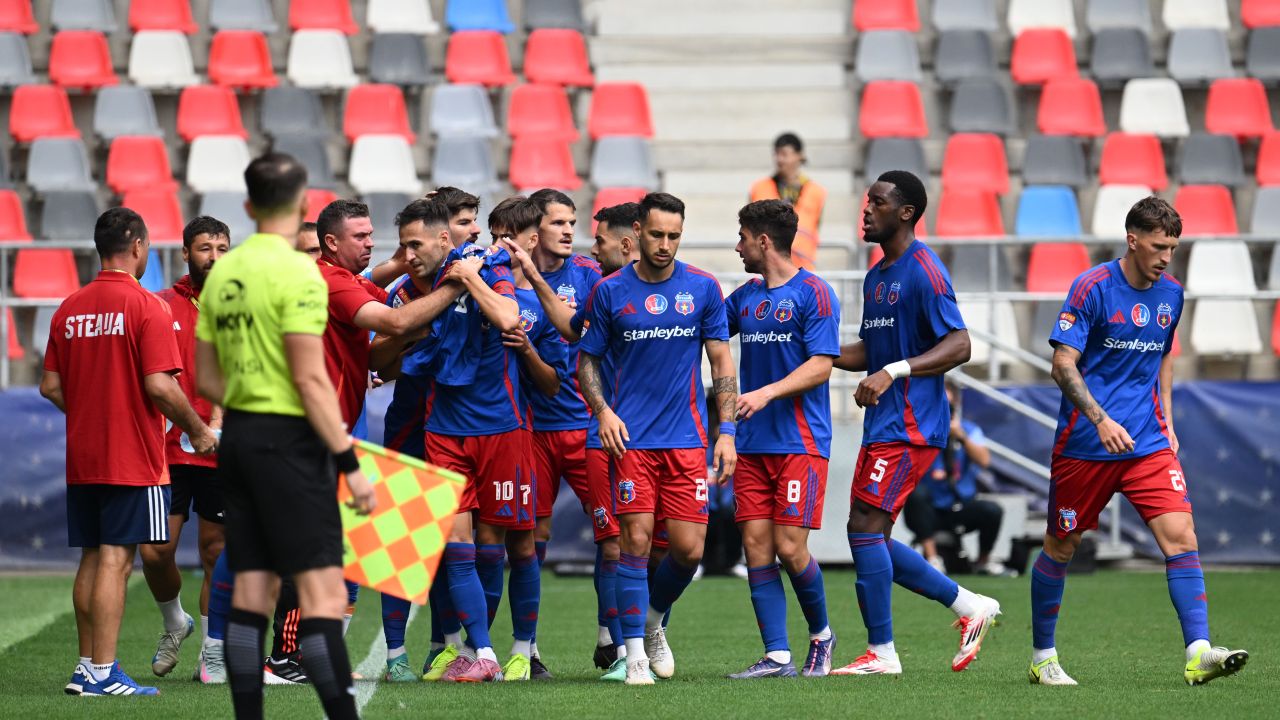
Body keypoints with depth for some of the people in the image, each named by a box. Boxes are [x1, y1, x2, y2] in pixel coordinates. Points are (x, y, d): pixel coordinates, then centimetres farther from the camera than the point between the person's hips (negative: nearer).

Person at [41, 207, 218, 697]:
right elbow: (159, 385, -18)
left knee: (91, 560, 13)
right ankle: (102, 674, -8)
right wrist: (197, 430, -4)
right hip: (132, 457, -6)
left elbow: (50, 386, 9)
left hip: (82, 455, 6)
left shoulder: (69, 308, 8)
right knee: (115, 560, -7)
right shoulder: (146, 307, -11)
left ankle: (86, 667, 16)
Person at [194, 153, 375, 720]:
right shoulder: (297, 272, -13)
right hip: (288, 441, -8)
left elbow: (206, 379, 14)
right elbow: (310, 378, -17)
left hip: (238, 437, 8)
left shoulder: (222, 273, 10)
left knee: (252, 590, 8)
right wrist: (350, 462, -15)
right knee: (323, 594, -9)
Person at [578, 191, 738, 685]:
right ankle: (635, 650, 1)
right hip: (631, 438, -1)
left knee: (689, 548, -2)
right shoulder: (610, 291, 1)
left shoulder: (703, 288, 4)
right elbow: (586, 360, 9)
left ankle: (653, 621, 26)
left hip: (687, 438, 1)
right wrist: (603, 410, -8)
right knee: (636, 538, -8)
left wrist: (727, 432, 1)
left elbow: (722, 361, 8)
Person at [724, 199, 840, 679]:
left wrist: (767, 393, -22)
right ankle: (777, 657, -1)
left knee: (789, 547, -10)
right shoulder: (745, 297, 15)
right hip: (752, 443, 6)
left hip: (800, 442, -6)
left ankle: (821, 635, 14)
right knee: (756, 546, -2)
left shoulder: (813, 293, -6)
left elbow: (821, 366, -12)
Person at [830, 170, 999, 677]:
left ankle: (880, 652, -6)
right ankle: (970, 607, 18)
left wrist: (893, 372, -26)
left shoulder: (923, 271, -12)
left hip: (909, 426, -10)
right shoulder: (876, 276, 17)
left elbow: (959, 346, -18)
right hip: (883, 425, 10)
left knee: (865, 526, -12)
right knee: (873, 538, 8)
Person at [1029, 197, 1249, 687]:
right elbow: (1063, 364, -14)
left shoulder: (1170, 294, 8)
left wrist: (1166, 422, 15)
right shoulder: (1093, 288, -11)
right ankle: (1042, 656, 24)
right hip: (1084, 443, -4)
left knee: (1180, 536, -13)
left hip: (1148, 444, 4)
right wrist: (1101, 420, -25)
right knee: (1061, 547, 7)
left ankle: (1198, 653, -19)